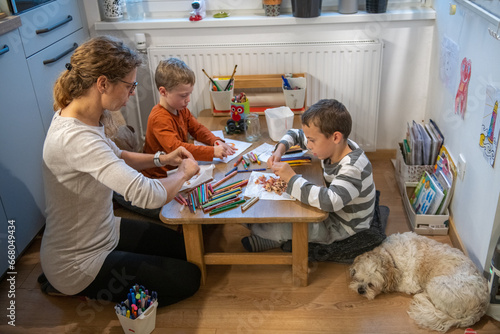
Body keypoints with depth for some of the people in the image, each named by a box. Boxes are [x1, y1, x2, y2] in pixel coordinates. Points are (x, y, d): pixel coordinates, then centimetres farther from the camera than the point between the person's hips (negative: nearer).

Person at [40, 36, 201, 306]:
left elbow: (116, 157, 15)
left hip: (103, 231, 9)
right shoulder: (75, 138, -36)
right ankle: (79, 289, 8)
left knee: (183, 246, 18)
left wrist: (161, 159, -2)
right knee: (187, 278, -3)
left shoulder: (85, 117, -5)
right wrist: (184, 172, -21)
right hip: (76, 262, -9)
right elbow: (150, 195, -43)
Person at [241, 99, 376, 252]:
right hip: (332, 210, 9)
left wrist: (292, 177, -42)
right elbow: (295, 134, 7)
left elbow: (330, 201, -51)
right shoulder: (331, 146, -10)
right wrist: (280, 150, -14)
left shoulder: (354, 168, -35)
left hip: (343, 228, -8)